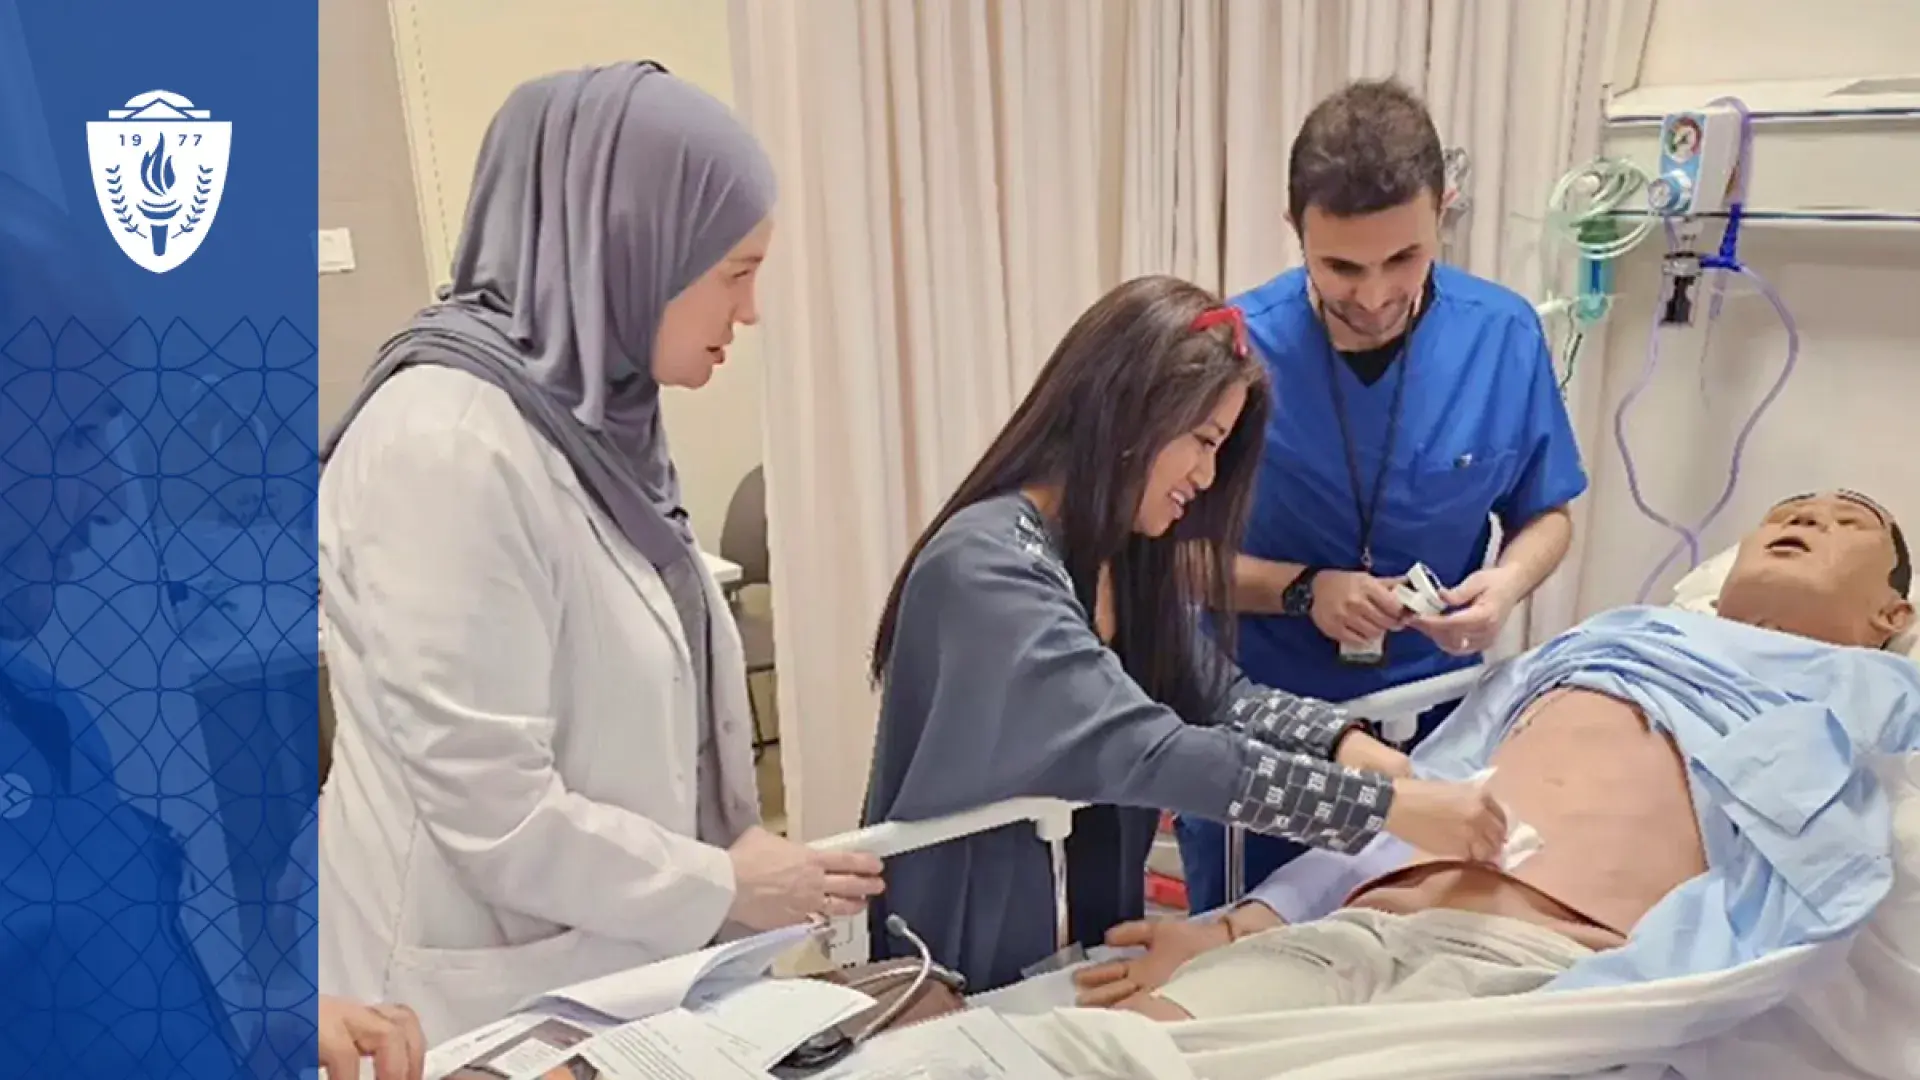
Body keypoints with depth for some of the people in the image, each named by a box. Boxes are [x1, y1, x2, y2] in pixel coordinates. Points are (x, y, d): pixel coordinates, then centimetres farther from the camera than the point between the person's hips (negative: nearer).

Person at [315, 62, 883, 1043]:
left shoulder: (590, 413, 3)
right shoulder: (451, 443, -24)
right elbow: (493, 812, -24)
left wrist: (730, 842, 2)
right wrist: (722, 889, -14)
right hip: (492, 1000, -8)